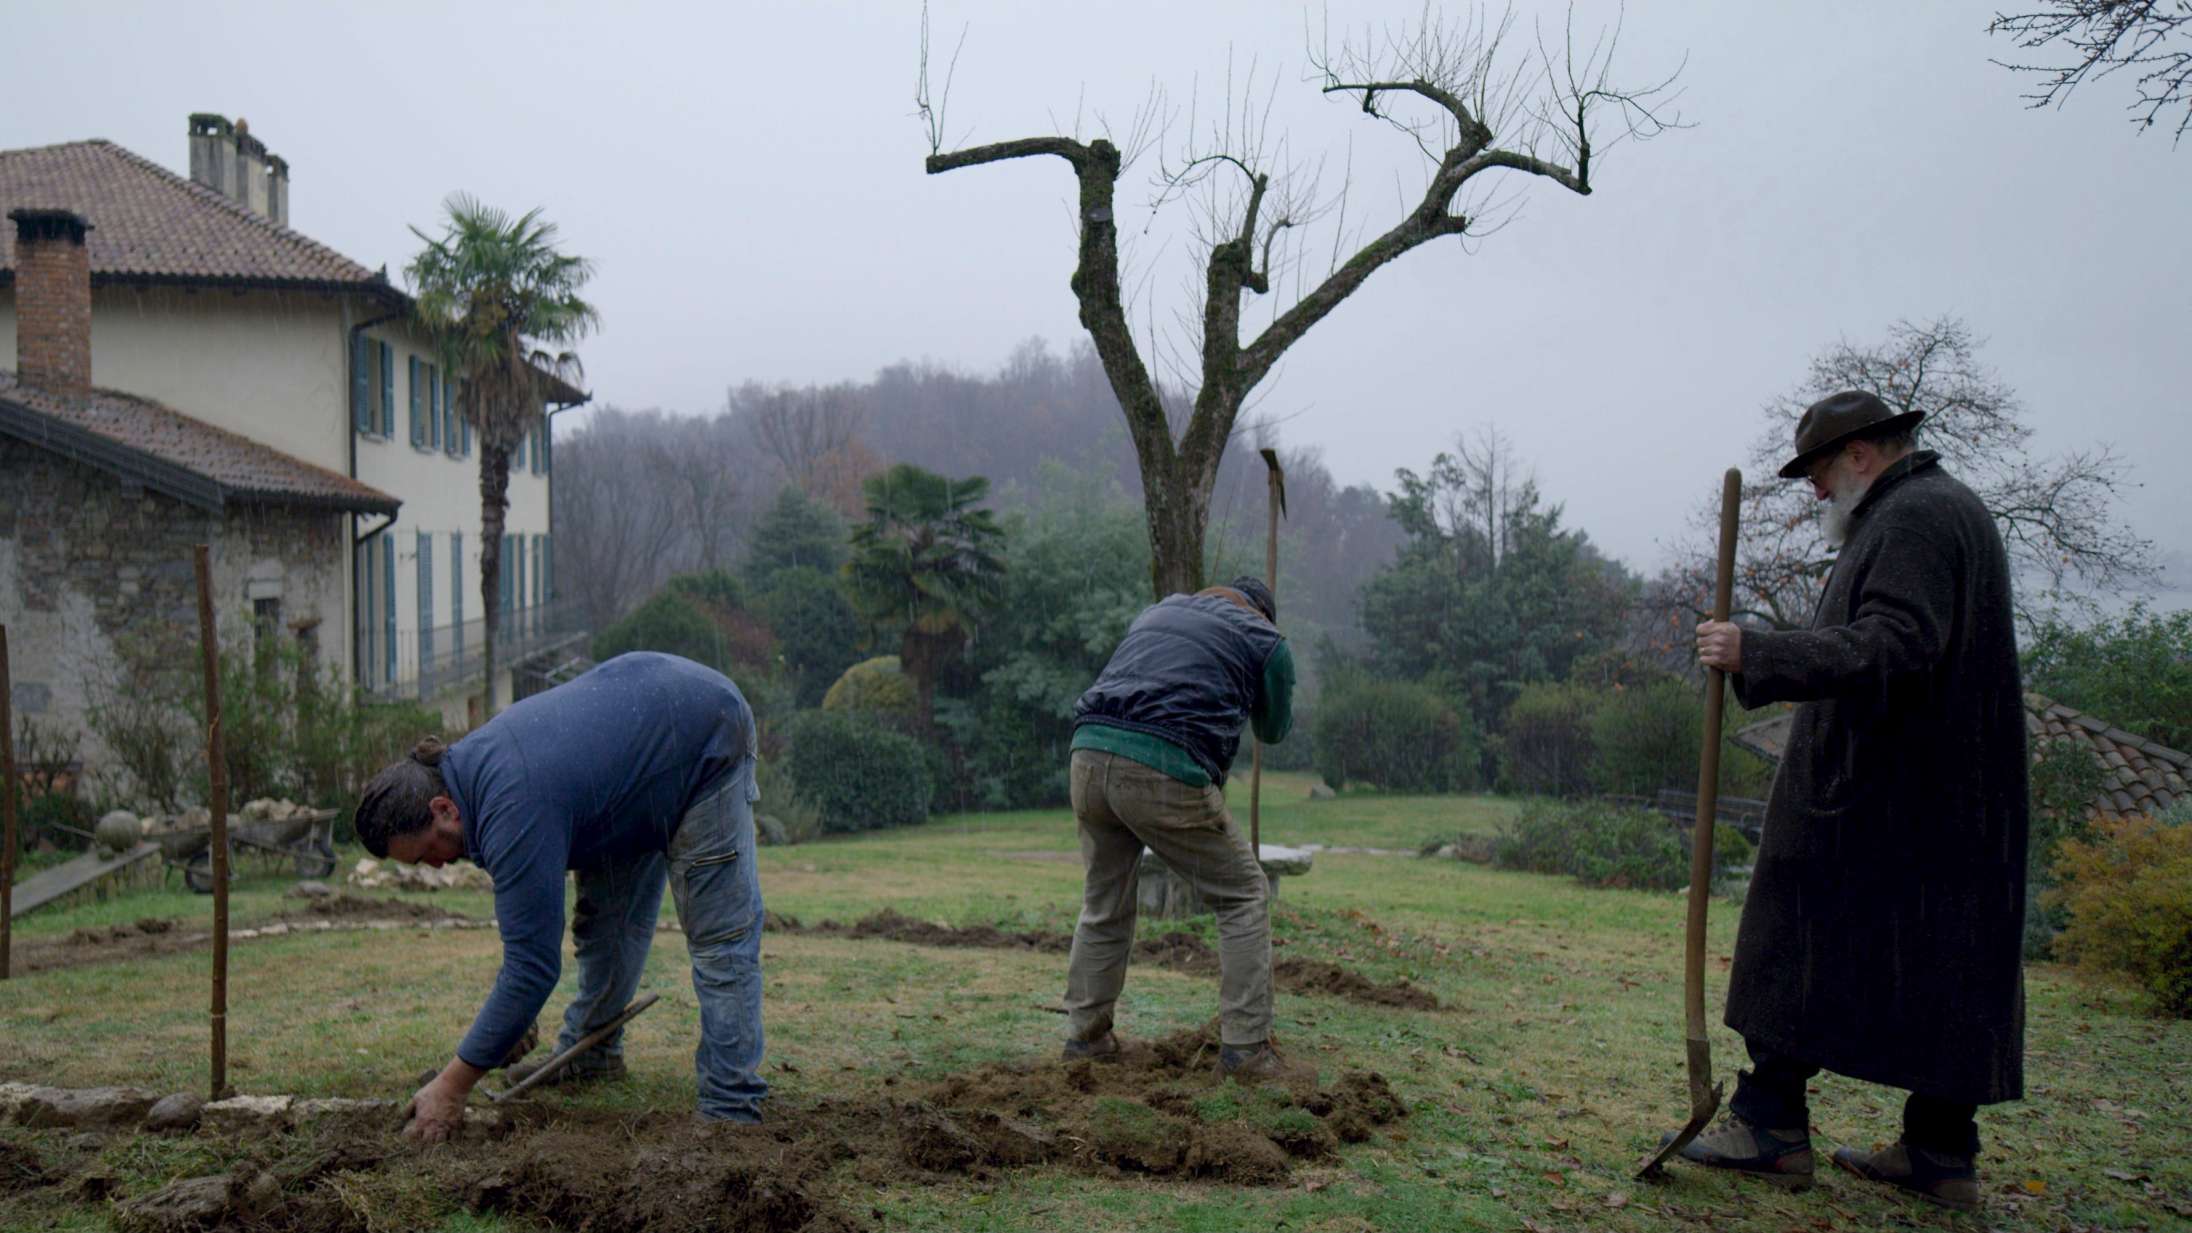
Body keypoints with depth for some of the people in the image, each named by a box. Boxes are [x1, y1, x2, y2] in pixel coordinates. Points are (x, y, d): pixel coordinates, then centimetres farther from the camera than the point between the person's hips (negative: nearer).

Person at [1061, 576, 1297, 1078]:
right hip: (1163, 772, -5)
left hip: (1090, 754, 6)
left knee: (1103, 904, 22)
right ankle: (1245, 1045, 7)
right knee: (1244, 896, 10)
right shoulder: (1264, 640, 13)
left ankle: (1085, 1034, 27)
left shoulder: (1158, 610, 28)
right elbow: (1274, 729, 26)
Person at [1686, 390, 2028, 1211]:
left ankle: (1771, 1127, 4)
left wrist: (1758, 654, -29)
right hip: (1953, 802, 10)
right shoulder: (1957, 510, 19)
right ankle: (1941, 1152, 15)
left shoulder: (1909, 520, -14)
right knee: (1943, 966, 10)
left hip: (1871, 797, -10)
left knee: (1801, 950, -2)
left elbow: (1892, 645, -27)